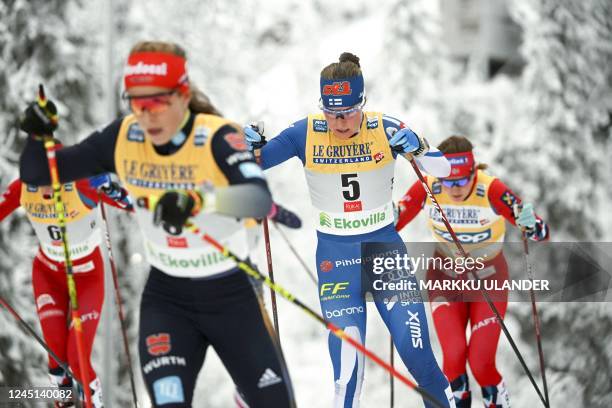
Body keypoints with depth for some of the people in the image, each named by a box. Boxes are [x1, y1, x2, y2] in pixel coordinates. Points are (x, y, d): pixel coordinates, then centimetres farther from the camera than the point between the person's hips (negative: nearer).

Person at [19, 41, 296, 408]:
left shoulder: (218, 137, -22)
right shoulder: (123, 138, -9)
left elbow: (260, 199, -41)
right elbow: (37, 174, -4)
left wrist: (198, 199, -59)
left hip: (232, 295, -2)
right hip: (166, 298, 2)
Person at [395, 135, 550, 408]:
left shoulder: (491, 190, -29)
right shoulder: (427, 188, -22)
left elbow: (542, 234, -29)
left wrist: (530, 224, -51)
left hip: (488, 278, -2)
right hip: (446, 276, 2)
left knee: (481, 364, -10)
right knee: (454, 357, -16)